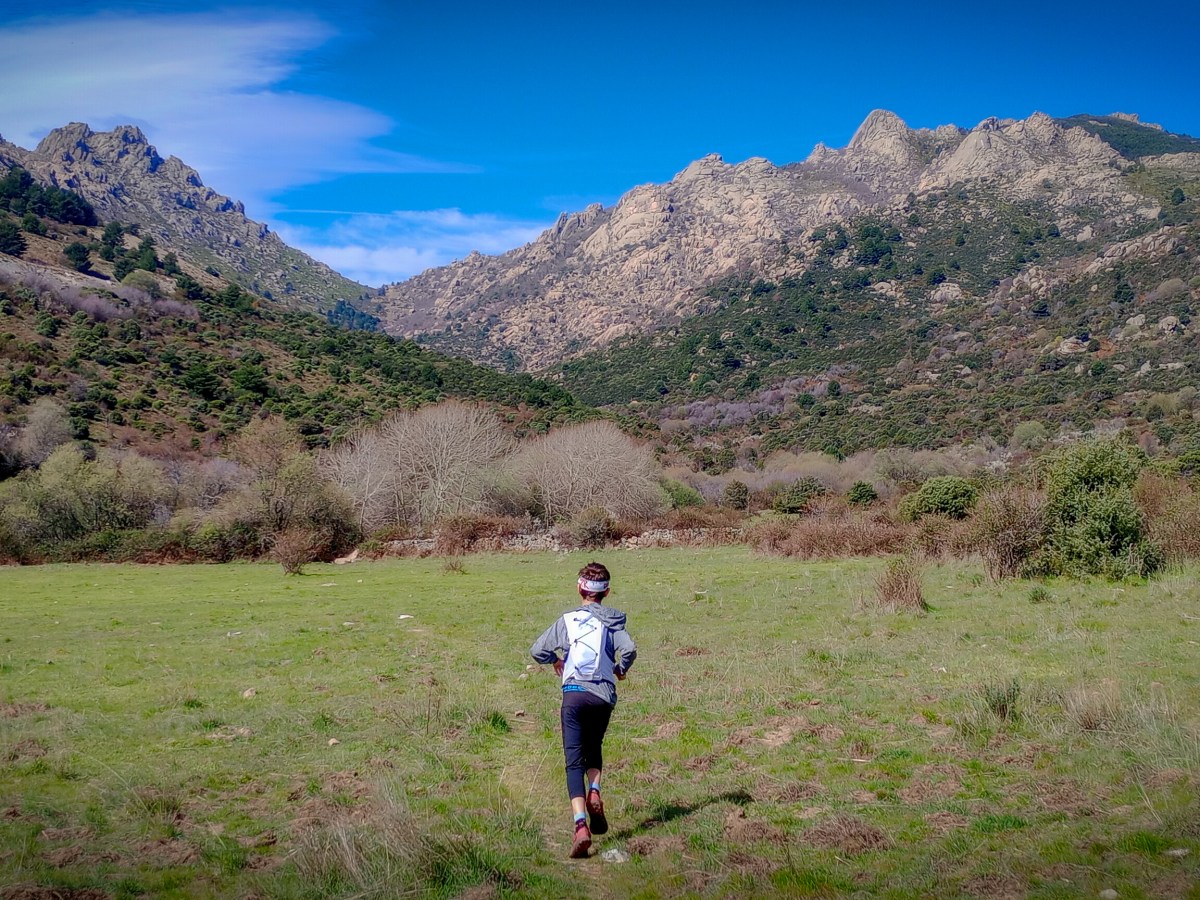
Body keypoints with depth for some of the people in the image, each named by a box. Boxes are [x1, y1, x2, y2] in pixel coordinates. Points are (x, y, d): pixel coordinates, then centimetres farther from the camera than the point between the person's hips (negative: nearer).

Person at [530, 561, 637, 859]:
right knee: (594, 747, 27)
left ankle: (581, 825, -20)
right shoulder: (613, 621, 5)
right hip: (604, 695, 2)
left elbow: (537, 651, 1)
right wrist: (621, 669, 10)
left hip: (574, 693, -2)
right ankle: (594, 791, 0)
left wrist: (555, 662, 22)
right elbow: (629, 649, -11)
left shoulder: (567, 620, 5)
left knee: (574, 761, -3)